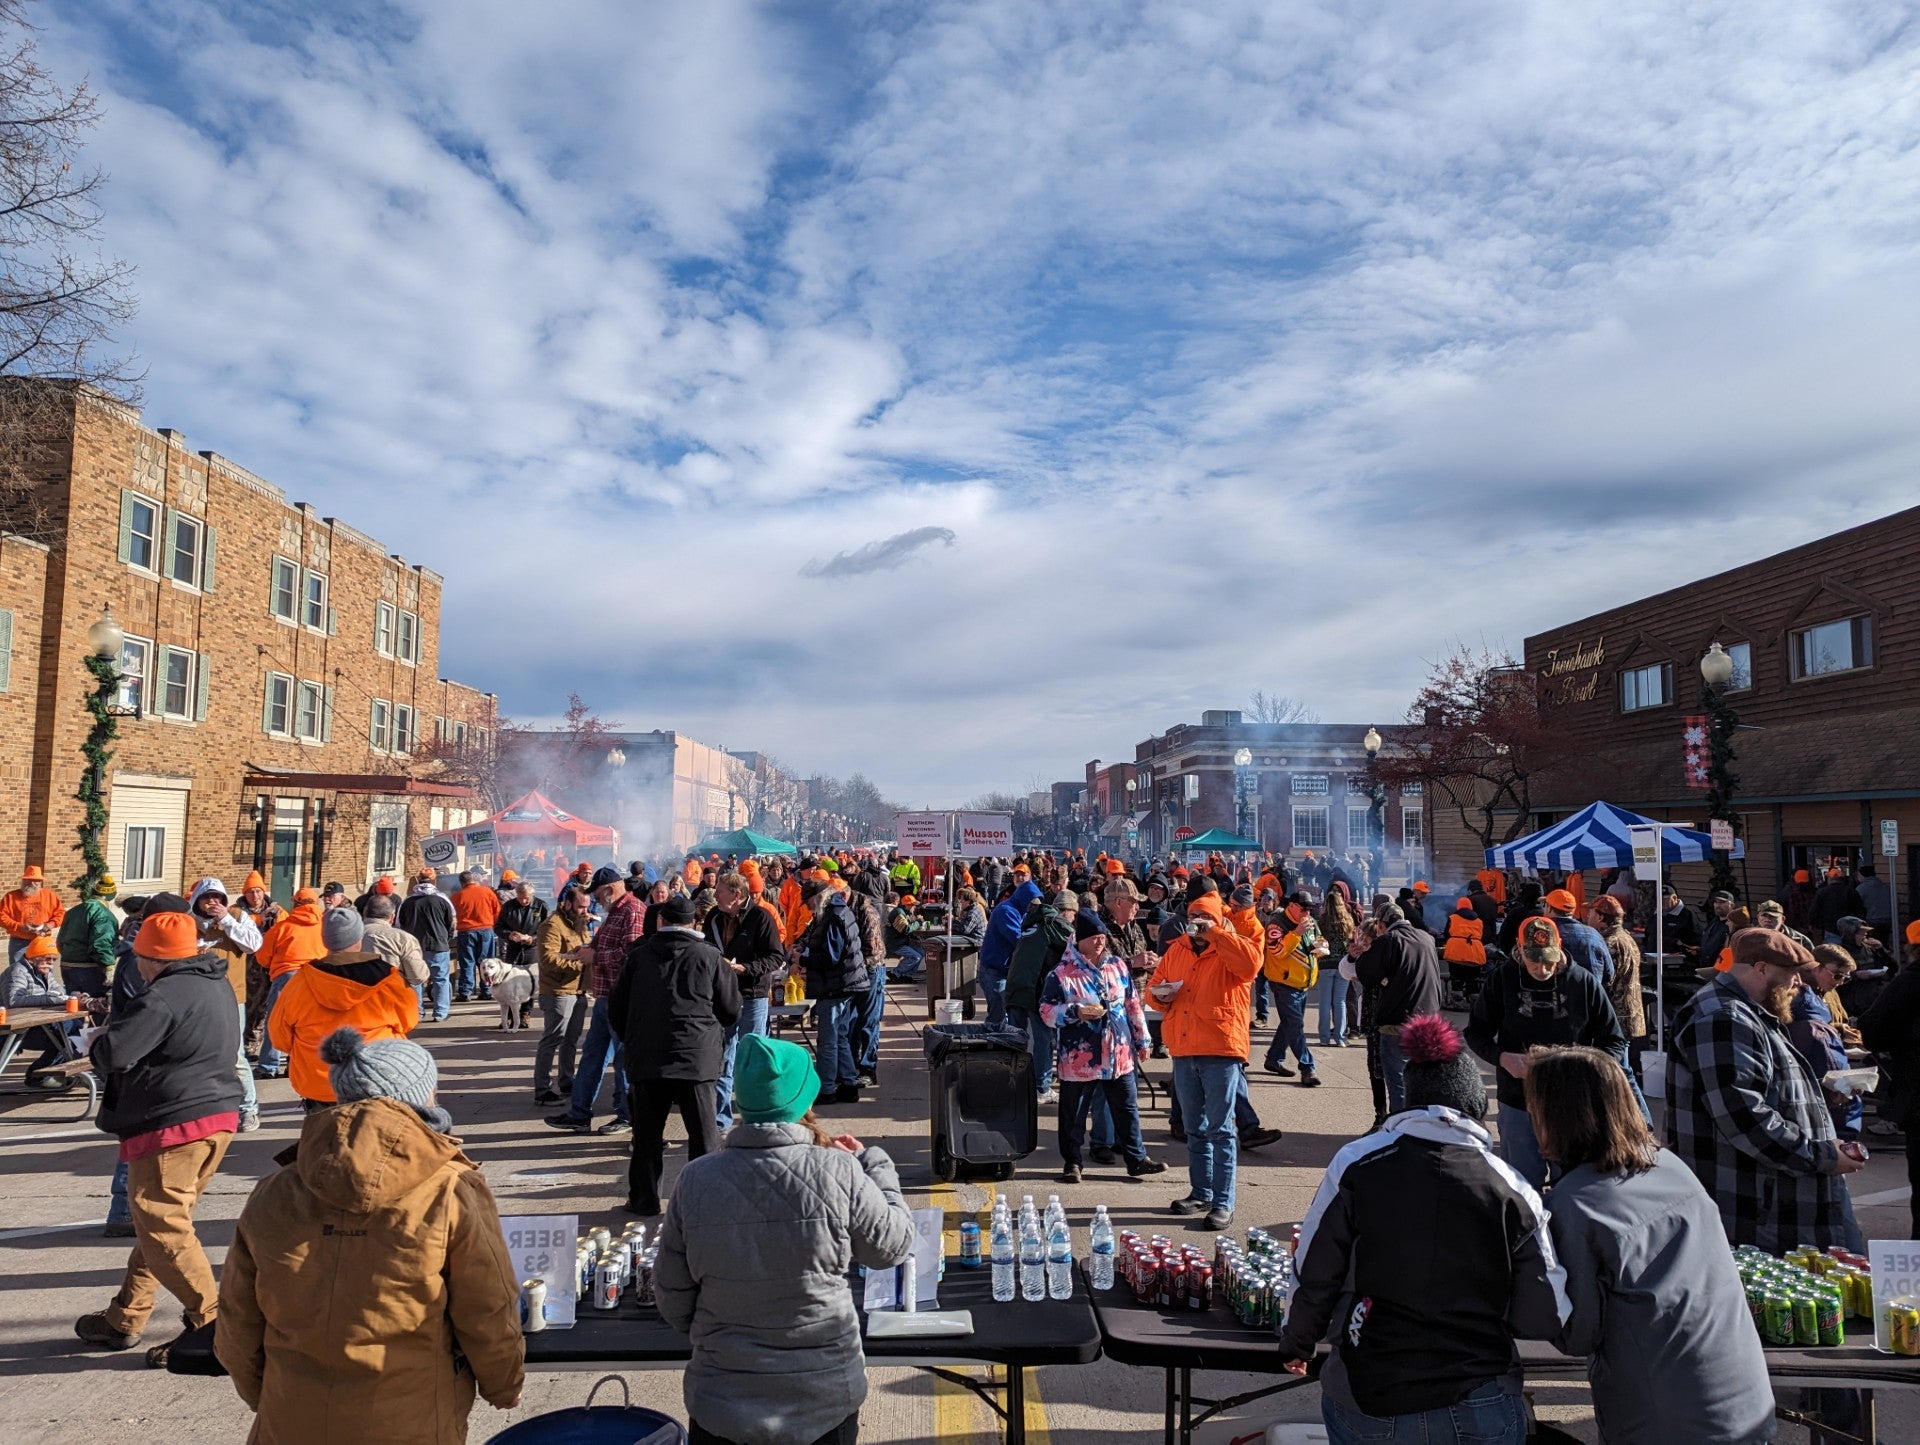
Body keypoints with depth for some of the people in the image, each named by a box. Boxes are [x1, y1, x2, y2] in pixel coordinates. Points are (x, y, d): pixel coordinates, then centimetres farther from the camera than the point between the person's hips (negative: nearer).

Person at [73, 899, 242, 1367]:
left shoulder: (166, 995, -18)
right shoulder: (217, 984, 12)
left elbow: (113, 1051, -23)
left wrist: (108, 1030, 1)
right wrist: (124, 1018, 14)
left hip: (173, 1124, -10)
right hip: (218, 1114, 10)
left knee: (163, 1228, -2)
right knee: (159, 1220, 20)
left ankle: (213, 1325, -2)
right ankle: (125, 1319, 31)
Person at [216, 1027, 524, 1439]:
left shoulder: (272, 1194, -6)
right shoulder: (453, 1193, -16)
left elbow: (238, 1322, 4)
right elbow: (489, 1317, -9)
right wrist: (505, 1388, 9)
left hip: (291, 1423, 2)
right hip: (411, 1424, -2)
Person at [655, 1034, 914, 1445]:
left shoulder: (695, 1180, -12)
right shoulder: (838, 1172, -18)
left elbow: (672, 1302, -2)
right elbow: (894, 1245, -4)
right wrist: (872, 1163, 8)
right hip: (827, 1399, -1)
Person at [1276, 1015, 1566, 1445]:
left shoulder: (1355, 1165, -7)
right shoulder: (1513, 1190, -5)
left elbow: (1312, 1278, -2)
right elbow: (1545, 1320, -2)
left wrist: (1296, 1344, 16)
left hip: (1365, 1398, 0)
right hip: (1478, 1409, 1)